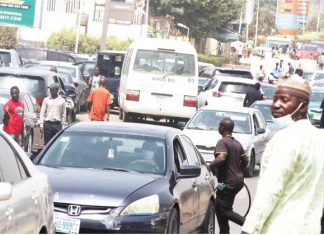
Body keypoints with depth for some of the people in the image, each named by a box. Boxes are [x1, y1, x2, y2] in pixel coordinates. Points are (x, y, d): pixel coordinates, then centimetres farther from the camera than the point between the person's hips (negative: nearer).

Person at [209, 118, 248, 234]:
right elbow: (245, 161, 19)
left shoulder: (222, 142, -14)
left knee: (225, 210, -5)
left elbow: (221, 159, -29)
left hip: (228, 182, -9)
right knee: (219, 208, 17)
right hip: (238, 180, 9)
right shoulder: (237, 143, 14)